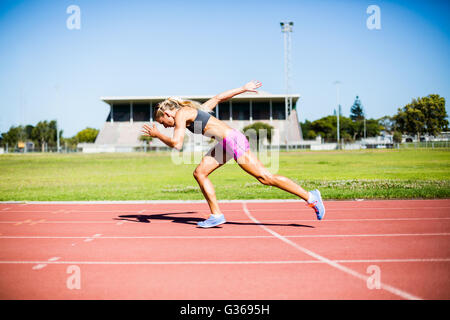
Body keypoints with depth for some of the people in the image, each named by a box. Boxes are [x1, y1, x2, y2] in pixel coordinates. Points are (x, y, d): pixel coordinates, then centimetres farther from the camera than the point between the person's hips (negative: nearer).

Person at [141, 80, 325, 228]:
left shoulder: (181, 114, -6)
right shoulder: (192, 111, 21)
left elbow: (176, 144, -17)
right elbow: (218, 98, 27)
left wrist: (157, 135, -1)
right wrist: (243, 89, 35)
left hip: (232, 140, -10)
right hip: (226, 143, 10)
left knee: (265, 177, -6)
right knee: (199, 173, 8)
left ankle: (311, 197, -1)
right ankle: (216, 215, 10)